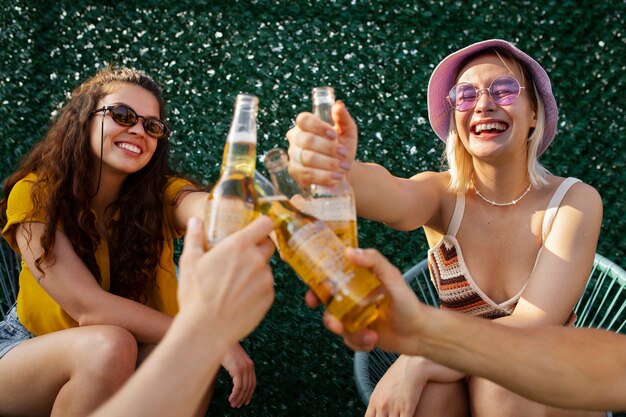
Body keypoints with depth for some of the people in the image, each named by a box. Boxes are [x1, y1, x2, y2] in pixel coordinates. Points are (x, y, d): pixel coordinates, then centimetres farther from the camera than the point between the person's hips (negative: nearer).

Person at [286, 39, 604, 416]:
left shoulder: (576, 201, -13)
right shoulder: (443, 194, -10)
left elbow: (533, 328, -22)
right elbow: (394, 199, -34)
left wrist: (417, 363, -33)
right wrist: (336, 169, -56)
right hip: (451, 383, 1)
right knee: (420, 384, -31)